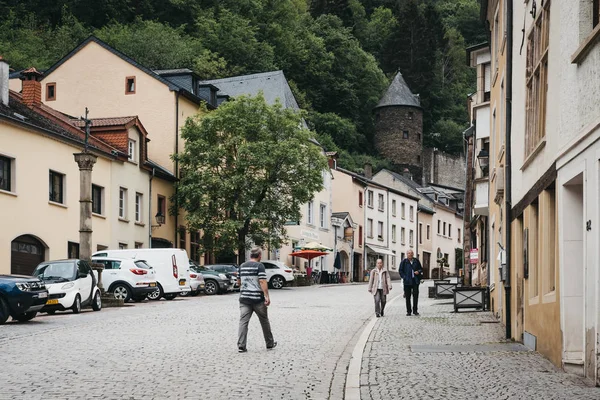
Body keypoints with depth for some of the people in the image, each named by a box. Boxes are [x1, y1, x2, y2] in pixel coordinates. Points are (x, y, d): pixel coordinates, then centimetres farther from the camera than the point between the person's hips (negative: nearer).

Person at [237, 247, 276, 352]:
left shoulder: (242, 266, 11)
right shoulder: (259, 266, -7)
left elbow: (239, 282, 19)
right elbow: (262, 281, -17)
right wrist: (267, 296, -19)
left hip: (244, 299, 4)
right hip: (258, 299, -4)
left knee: (243, 322, -1)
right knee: (264, 321, 11)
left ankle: (241, 346, -11)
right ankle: (270, 344, 23)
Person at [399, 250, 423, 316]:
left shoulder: (416, 261, 9)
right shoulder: (404, 262, 3)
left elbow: (421, 269, 19)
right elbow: (401, 271, 5)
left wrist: (419, 271, -3)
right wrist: (404, 277, -7)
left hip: (415, 281, 1)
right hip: (407, 282, -1)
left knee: (415, 295, -4)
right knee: (407, 297, 2)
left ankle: (415, 310, 6)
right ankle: (408, 311, 8)